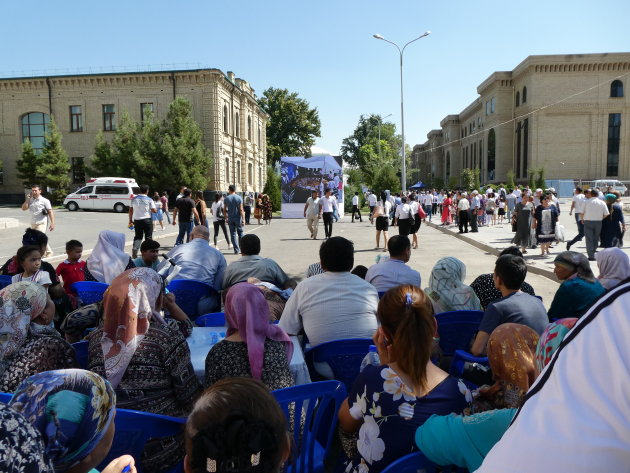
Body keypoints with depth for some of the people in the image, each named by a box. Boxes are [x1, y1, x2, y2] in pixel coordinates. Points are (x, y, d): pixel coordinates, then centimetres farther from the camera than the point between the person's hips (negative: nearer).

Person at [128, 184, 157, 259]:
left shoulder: (134, 199, 2)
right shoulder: (149, 200, -8)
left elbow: (130, 210, 5)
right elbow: (154, 210, -10)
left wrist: (130, 220, 14)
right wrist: (156, 208, 13)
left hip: (137, 220, 3)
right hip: (147, 220, -3)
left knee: (138, 236, 15)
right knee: (148, 237, 6)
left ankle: (134, 251, 5)